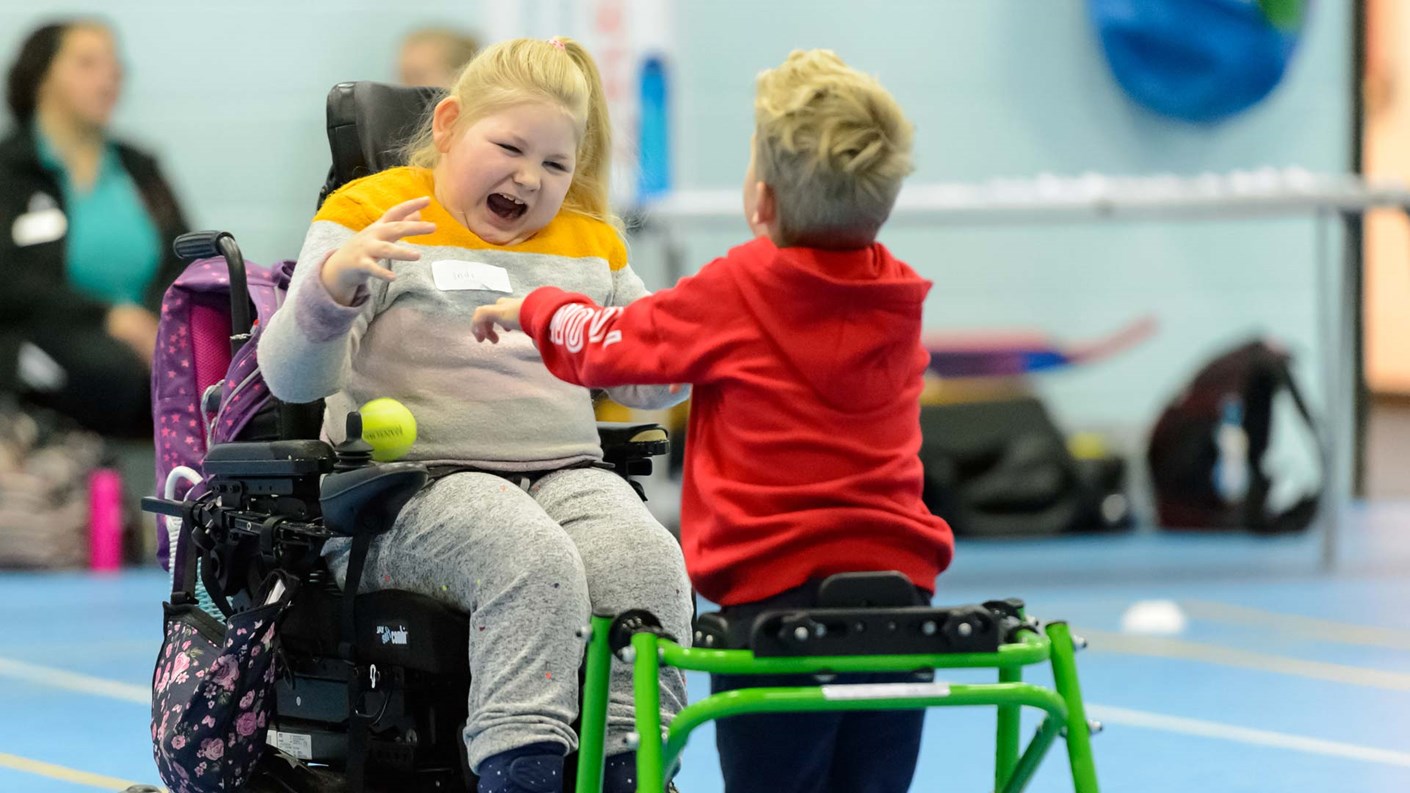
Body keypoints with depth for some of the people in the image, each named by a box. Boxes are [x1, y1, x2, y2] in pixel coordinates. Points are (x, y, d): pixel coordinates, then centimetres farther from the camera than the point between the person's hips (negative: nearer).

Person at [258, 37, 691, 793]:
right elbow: (292, 377, -5)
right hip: (419, 476, -5)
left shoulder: (590, 242, 21)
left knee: (649, 562, -29)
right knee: (535, 562, -37)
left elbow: (642, 381, 27)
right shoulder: (371, 214, 4)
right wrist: (333, 286, -25)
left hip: (567, 471, 5)